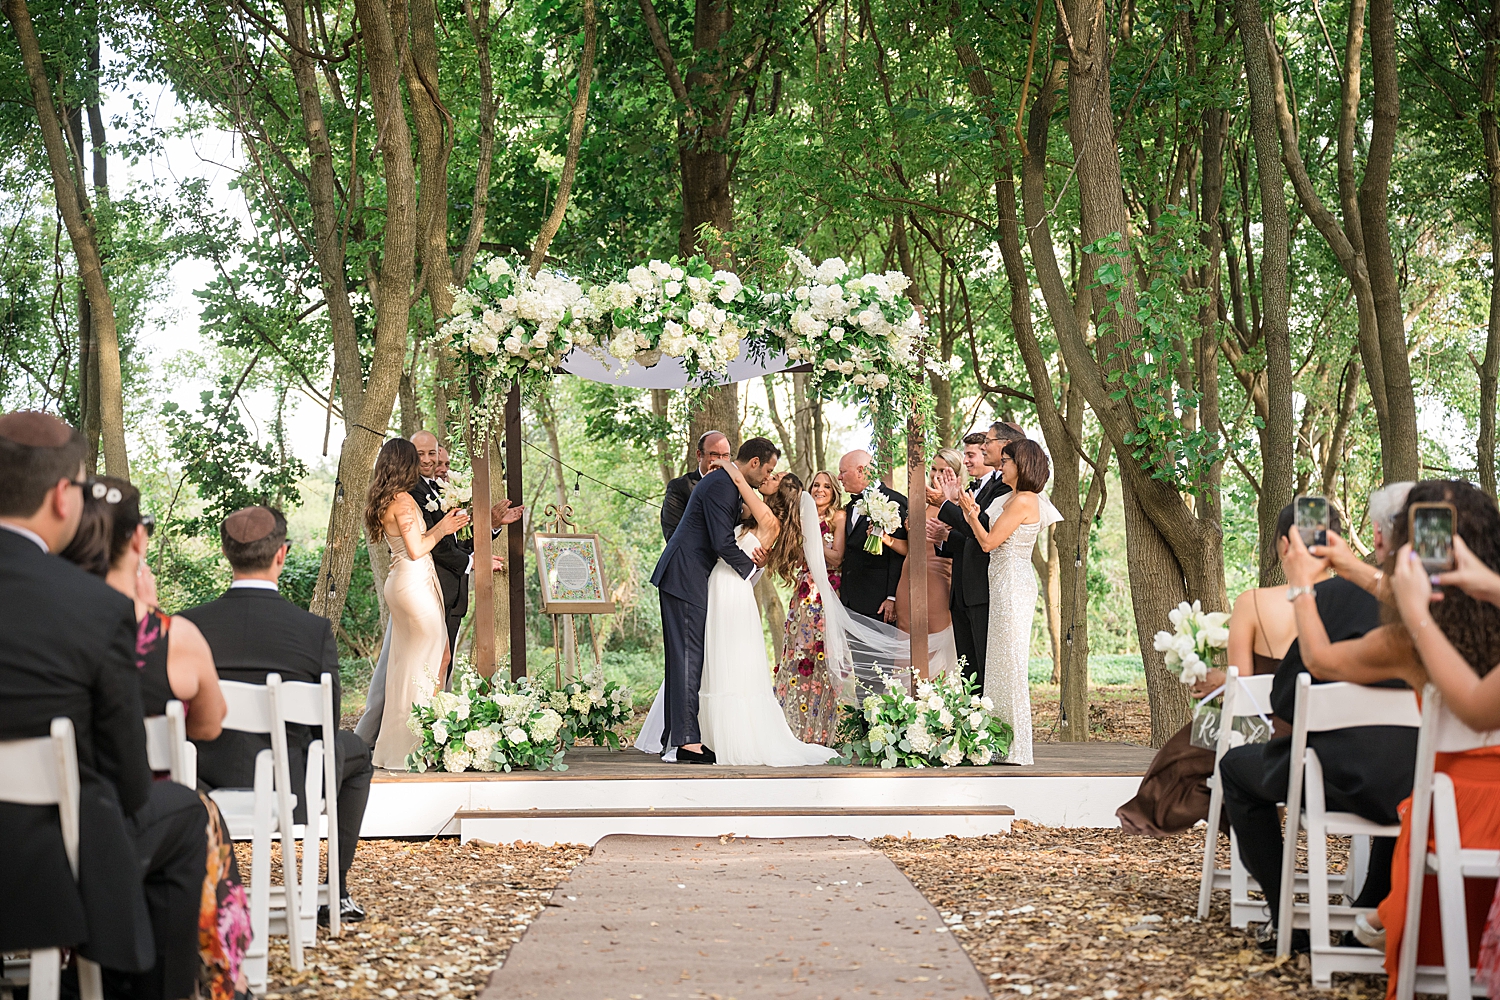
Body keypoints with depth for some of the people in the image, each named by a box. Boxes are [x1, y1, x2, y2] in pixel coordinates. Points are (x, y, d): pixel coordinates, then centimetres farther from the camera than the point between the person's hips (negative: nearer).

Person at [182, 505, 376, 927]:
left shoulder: (190, 624, -11)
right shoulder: (315, 630, -15)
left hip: (209, 782, 2)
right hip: (289, 786, -2)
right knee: (355, 751, 31)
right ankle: (337, 890, 33)